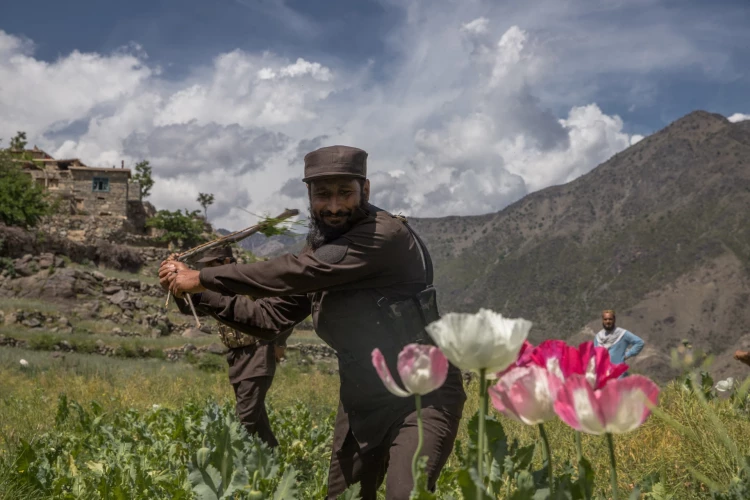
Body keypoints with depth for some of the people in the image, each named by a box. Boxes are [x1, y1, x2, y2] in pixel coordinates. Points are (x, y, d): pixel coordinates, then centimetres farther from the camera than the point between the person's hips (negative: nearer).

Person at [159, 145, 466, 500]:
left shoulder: (386, 235, -22)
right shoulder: (318, 248, 4)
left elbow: (296, 273, -29)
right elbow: (270, 317, 8)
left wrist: (204, 278, -22)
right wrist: (198, 292, -1)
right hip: (362, 399, 8)